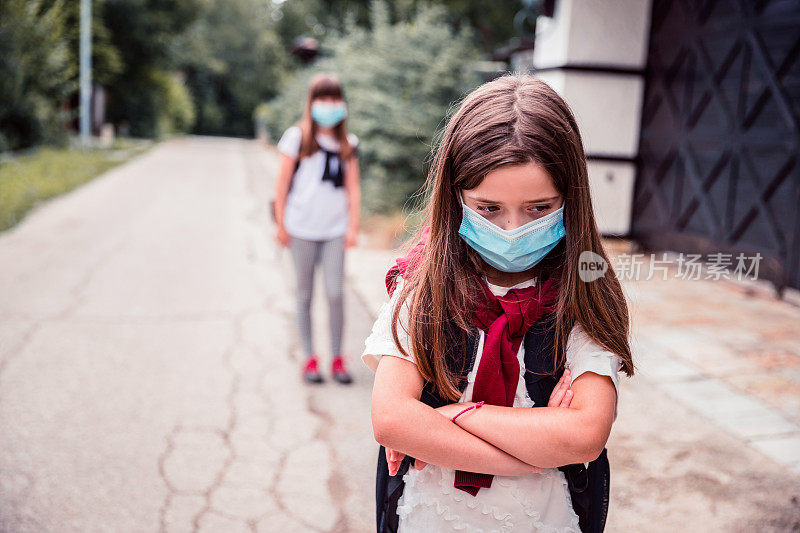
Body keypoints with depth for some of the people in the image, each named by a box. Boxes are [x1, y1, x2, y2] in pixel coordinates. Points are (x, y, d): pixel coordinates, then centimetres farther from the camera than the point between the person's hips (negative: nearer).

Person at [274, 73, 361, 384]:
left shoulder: (348, 145, 9)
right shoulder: (297, 137, 2)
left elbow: (353, 188, 10)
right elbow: (283, 183, 3)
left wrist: (353, 227, 3)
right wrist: (281, 224, 1)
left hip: (335, 229, 1)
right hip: (302, 229, -1)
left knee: (335, 293, -4)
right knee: (305, 294, 6)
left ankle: (337, 358, 11)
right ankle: (309, 358, 17)